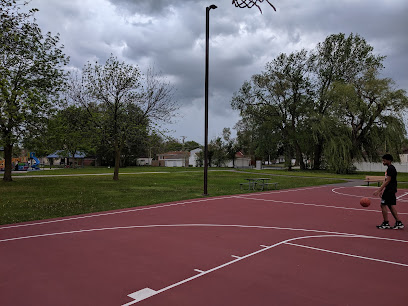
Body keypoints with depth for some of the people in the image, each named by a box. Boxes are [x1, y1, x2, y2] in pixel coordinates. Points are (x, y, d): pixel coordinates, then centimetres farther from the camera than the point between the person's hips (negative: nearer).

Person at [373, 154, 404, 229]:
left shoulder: (390, 169, -16)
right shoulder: (390, 168, 15)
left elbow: (387, 181, -21)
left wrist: (379, 190, -22)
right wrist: (382, 190, 21)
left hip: (389, 190, -10)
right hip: (392, 190, 10)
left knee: (383, 205, -4)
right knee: (391, 206, 13)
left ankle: (386, 223, 2)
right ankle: (398, 223, 15)